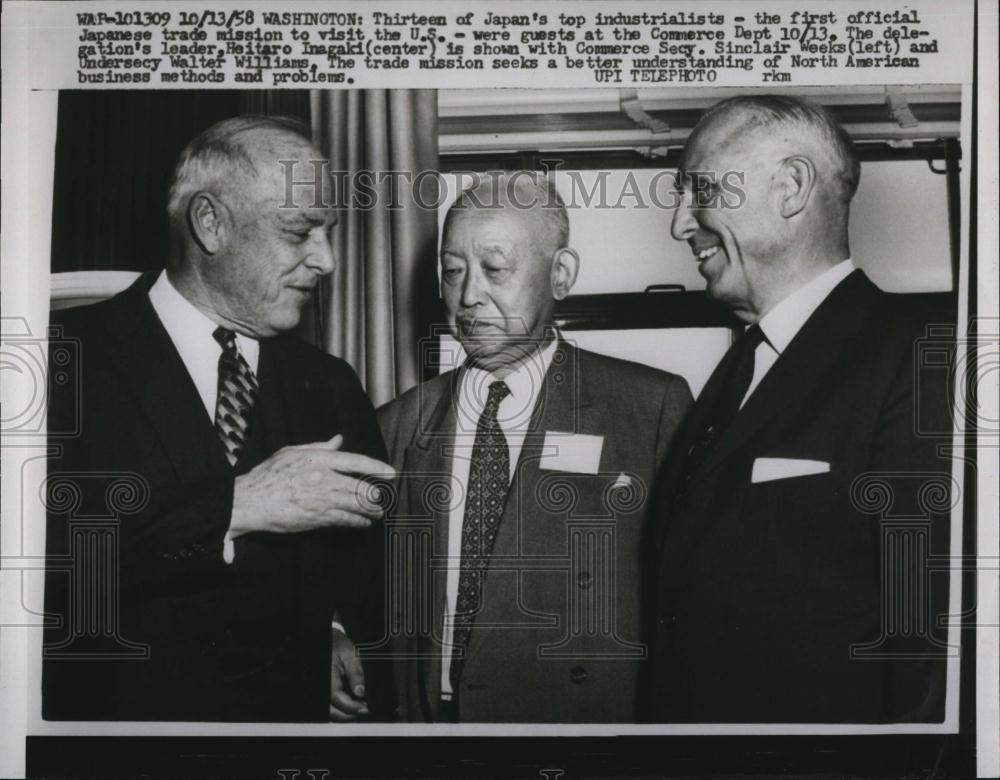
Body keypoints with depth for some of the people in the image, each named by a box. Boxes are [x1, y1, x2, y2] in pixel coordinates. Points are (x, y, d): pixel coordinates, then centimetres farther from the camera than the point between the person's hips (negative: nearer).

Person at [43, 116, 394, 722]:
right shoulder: (70, 357, -8)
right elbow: (54, 552, -21)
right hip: (118, 713, -4)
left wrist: (342, 632, -3)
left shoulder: (331, 387, 8)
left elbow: (370, 564, 16)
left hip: (296, 716, 4)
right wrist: (233, 504, -23)